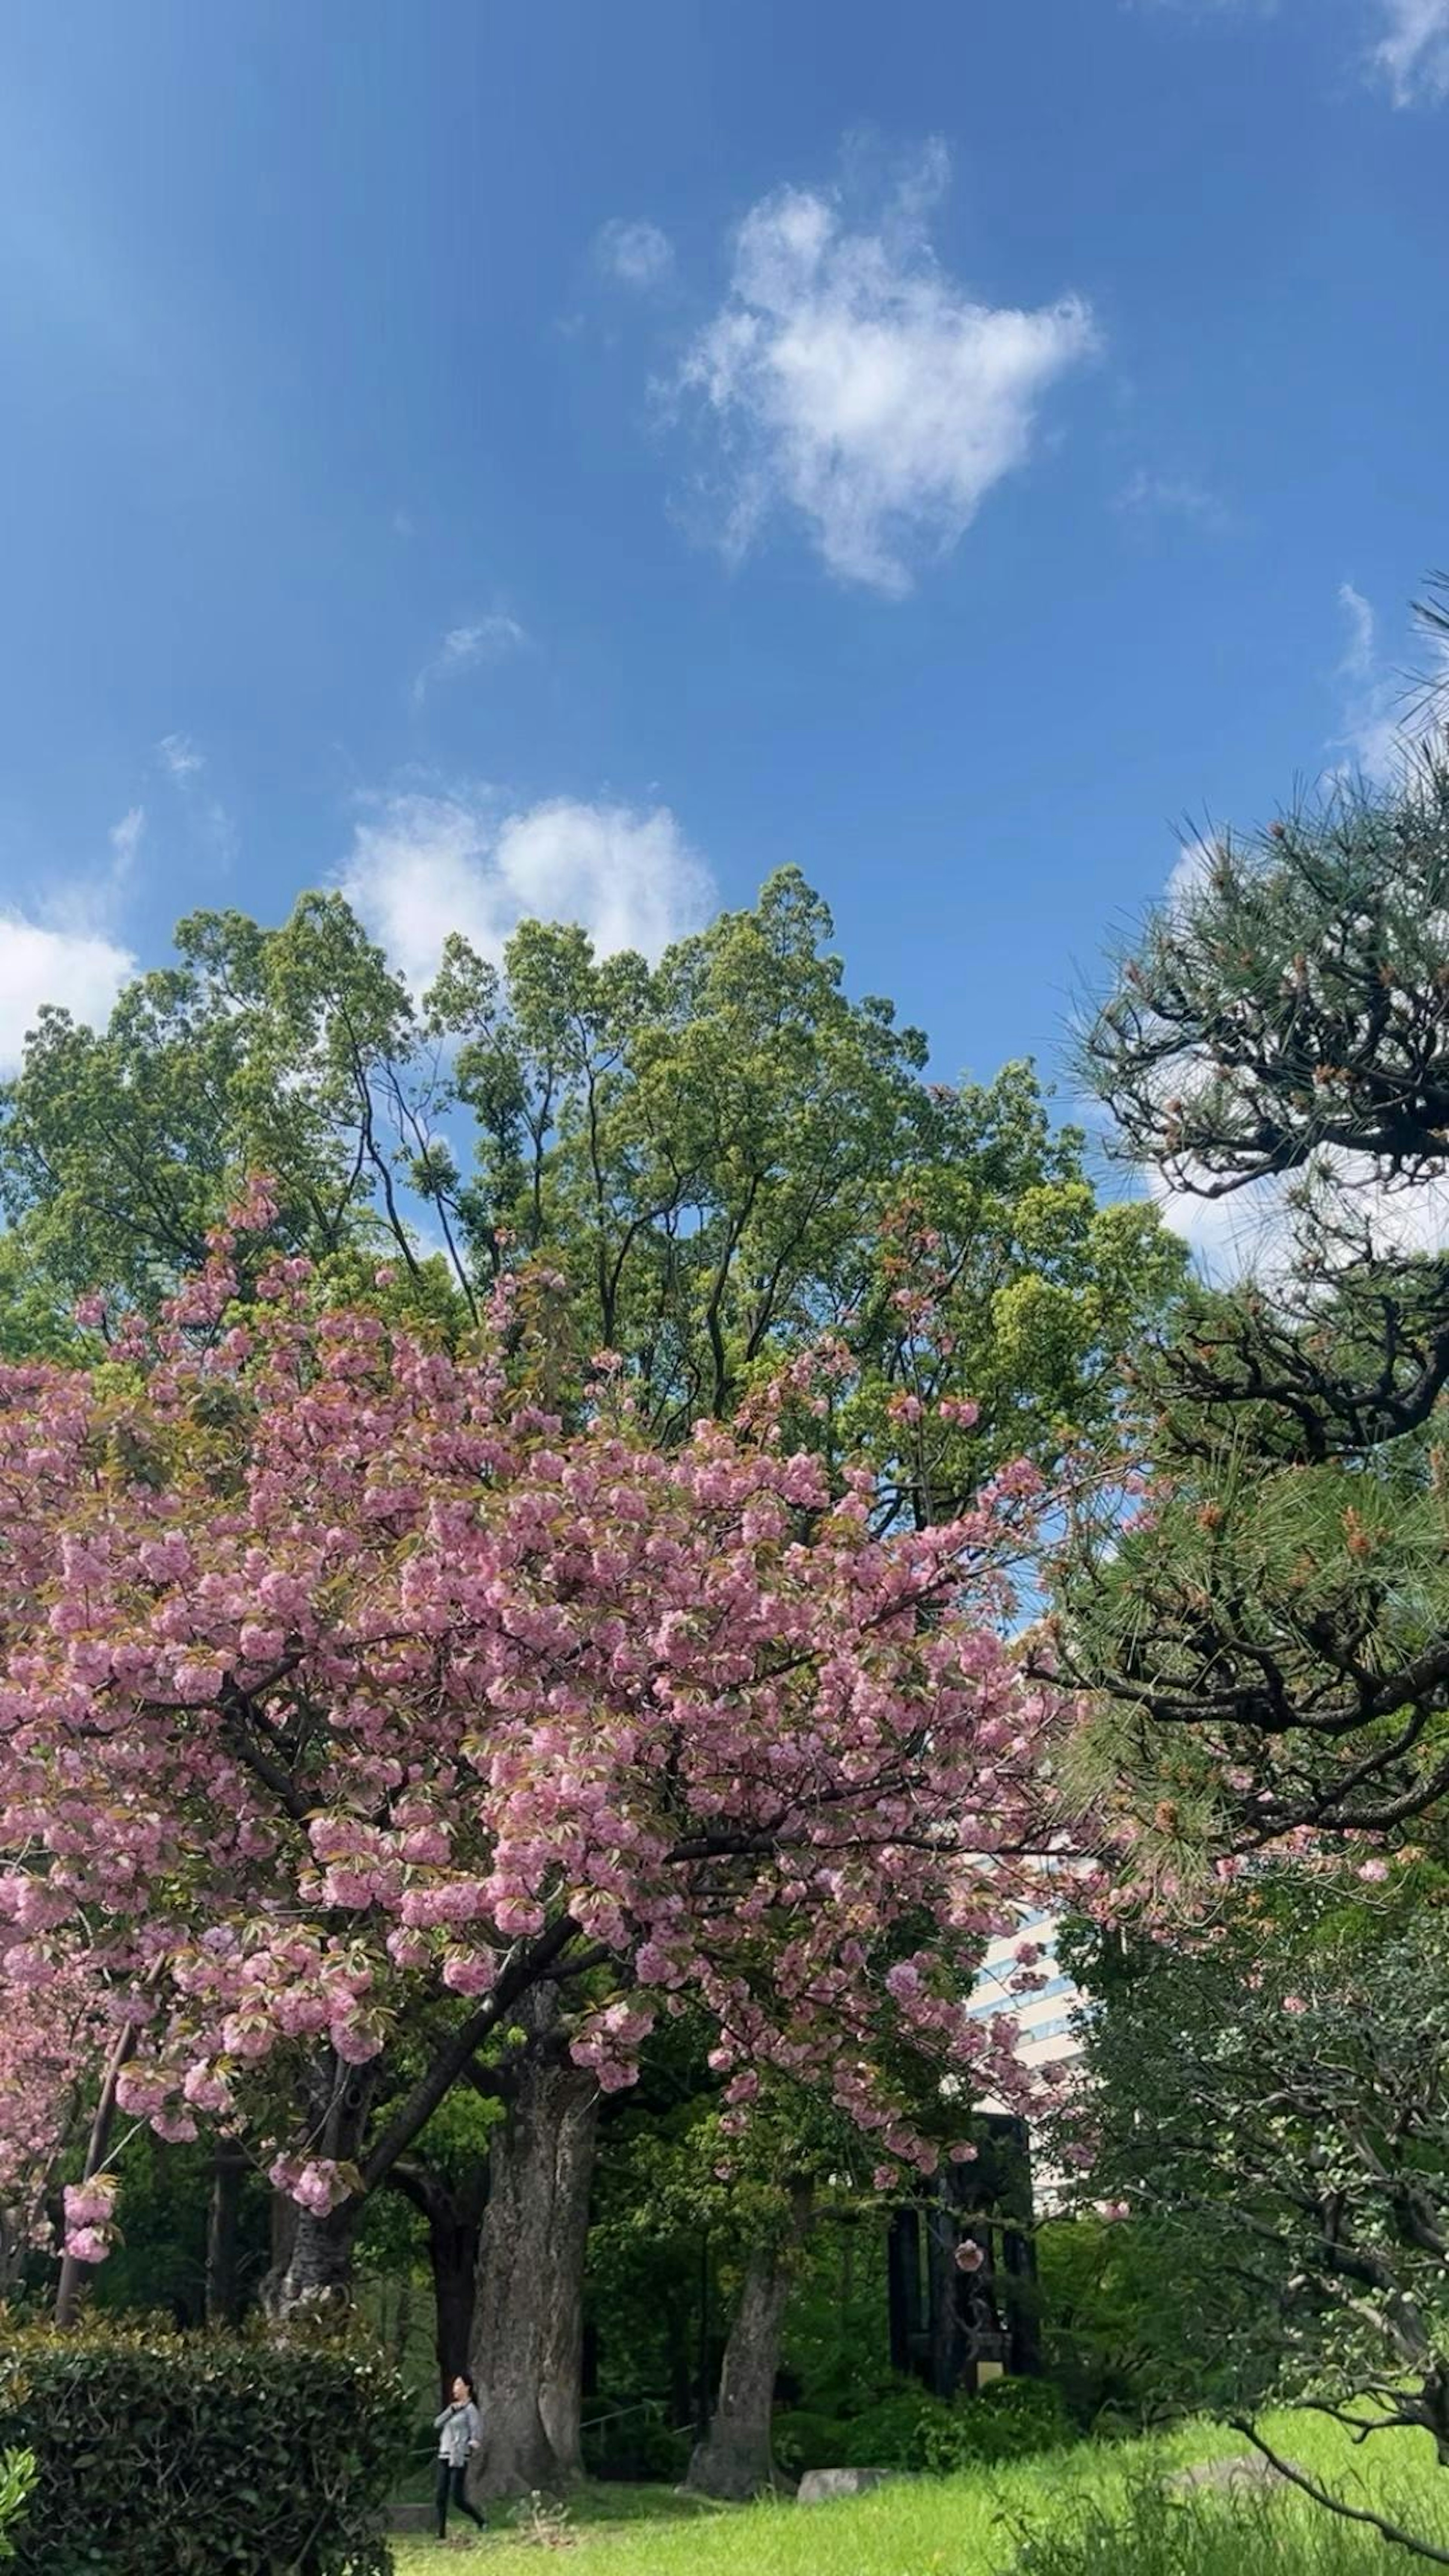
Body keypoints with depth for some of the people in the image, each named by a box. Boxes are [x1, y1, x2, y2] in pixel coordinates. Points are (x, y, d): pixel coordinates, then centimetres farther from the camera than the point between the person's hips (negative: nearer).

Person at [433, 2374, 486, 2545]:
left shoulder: (470, 2409, -5)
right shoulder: (453, 2407, 18)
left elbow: (477, 2434, -9)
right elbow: (438, 2423, 5)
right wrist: (452, 2410, -5)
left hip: (459, 2458, -7)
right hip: (444, 2456, 8)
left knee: (457, 2498, -7)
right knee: (441, 2497, 3)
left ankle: (482, 2523, 10)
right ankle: (442, 2534, 9)